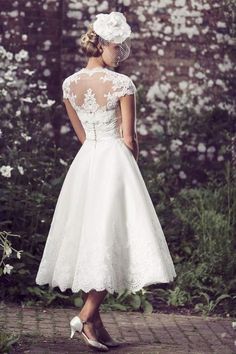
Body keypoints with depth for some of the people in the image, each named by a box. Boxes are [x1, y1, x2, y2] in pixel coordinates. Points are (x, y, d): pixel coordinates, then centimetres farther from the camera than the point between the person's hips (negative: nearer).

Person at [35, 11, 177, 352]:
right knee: (111, 240, -2)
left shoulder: (69, 84, 6)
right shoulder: (122, 84, -12)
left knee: (88, 240, 10)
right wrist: (133, 167, 9)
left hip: (85, 160, 6)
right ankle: (87, 315, -9)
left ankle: (95, 322, 13)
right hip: (116, 162, -6)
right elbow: (129, 138, -9)